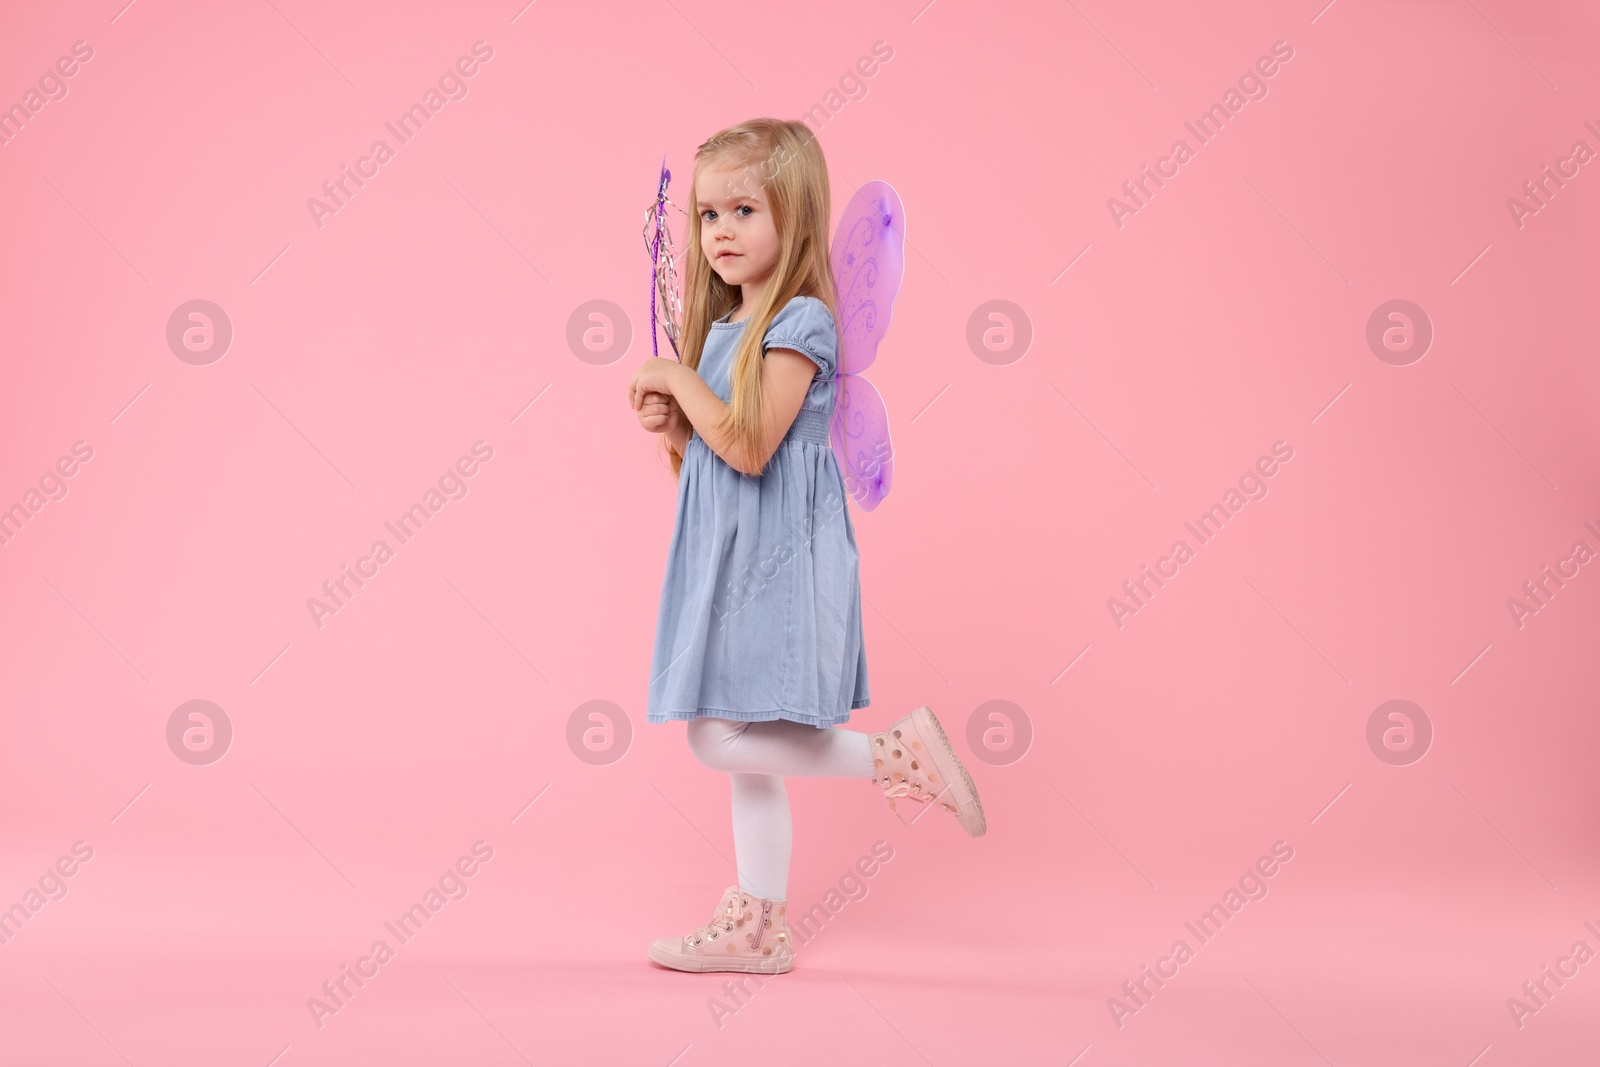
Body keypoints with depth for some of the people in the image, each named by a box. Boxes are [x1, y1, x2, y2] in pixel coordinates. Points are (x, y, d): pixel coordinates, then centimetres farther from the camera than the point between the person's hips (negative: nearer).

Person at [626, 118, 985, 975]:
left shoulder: (801, 322, -13)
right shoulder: (723, 325, 13)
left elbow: (749, 448, -22)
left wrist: (675, 378, -11)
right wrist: (670, 424, -1)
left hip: (778, 560, -9)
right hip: (728, 559, 9)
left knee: (723, 738, -12)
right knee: (743, 750, 11)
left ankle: (899, 754, 1)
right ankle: (759, 928, 20)